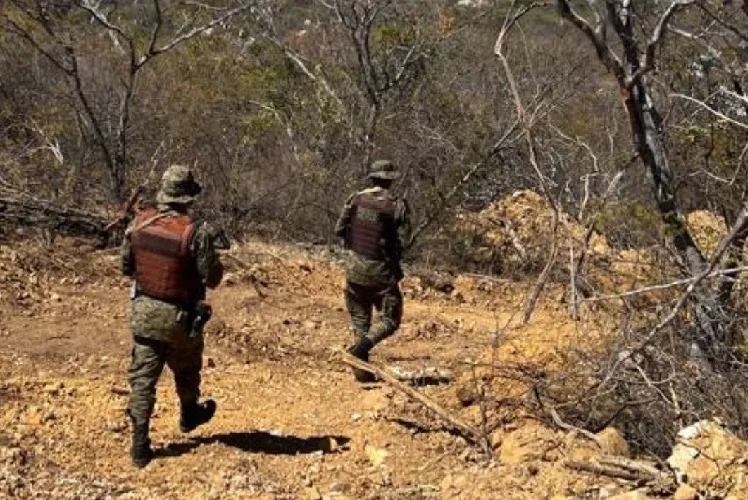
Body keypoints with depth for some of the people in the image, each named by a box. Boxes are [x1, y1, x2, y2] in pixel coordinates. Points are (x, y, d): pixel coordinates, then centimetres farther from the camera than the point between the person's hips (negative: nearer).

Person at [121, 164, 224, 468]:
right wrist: (216, 264, 5)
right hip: (180, 317, -3)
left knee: (143, 377, 7)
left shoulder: (140, 223, -7)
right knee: (186, 371, 23)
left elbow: (126, 266, 4)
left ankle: (140, 444, 3)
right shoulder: (196, 232, -21)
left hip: (144, 312, 3)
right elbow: (211, 278, -16)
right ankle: (190, 415, 48)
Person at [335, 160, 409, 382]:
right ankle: (362, 347, -19)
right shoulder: (396, 205, -11)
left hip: (356, 267, 4)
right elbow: (401, 241, -13)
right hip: (381, 270, -4)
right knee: (390, 320, 7)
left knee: (360, 319, 14)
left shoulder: (355, 199, -1)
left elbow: (339, 230, 5)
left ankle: (362, 371, 11)